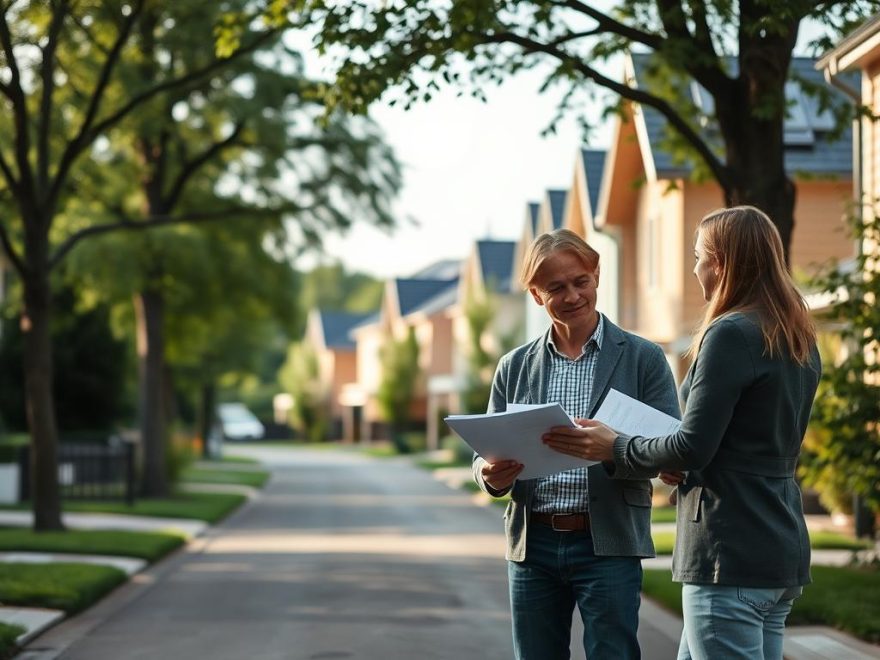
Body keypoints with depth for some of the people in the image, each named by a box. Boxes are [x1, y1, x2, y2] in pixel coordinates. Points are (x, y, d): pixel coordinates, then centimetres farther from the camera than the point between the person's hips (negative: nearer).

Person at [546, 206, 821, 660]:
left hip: (731, 552, -9)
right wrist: (678, 465, 15)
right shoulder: (800, 340, 13)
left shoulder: (730, 334, -14)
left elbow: (692, 449, -16)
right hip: (783, 549, 9)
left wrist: (615, 449, -1)